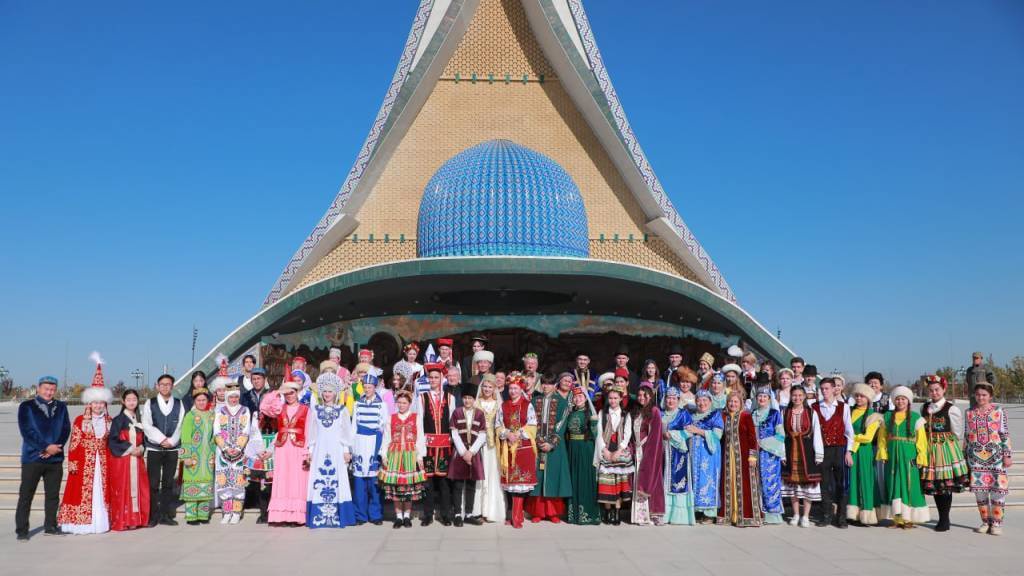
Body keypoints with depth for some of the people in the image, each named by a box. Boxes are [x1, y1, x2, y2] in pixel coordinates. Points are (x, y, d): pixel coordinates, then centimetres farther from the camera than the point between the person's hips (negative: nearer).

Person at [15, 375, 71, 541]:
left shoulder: (61, 407, 9)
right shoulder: (26, 407, -1)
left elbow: (66, 429, 3)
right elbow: (27, 431, -9)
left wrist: (54, 448, -12)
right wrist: (46, 447, -15)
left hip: (55, 458, 3)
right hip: (32, 457, -3)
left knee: (53, 494, 9)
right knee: (26, 495, 0)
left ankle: (50, 526, 20)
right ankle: (21, 530, 7)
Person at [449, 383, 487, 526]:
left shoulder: (479, 414, 4)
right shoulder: (456, 412, 2)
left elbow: (482, 436, 0)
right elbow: (455, 434, -3)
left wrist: (471, 452, -10)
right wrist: (463, 452, -11)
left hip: (474, 453, 1)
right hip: (459, 453, -1)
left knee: (471, 485, 6)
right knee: (458, 485, -1)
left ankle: (469, 514, 13)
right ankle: (458, 515, 5)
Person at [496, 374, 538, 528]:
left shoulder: (528, 405, 2)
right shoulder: (503, 406, 11)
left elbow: (532, 426, -3)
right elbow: (498, 425, 6)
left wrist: (518, 434, -15)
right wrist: (507, 434, -11)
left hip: (524, 446, -3)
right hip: (507, 447, 3)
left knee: (520, 478, -7)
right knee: (510, 479, 3)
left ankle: (516, 516, -6)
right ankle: (516, 514, 13)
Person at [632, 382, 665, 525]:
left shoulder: (654, 411, -4)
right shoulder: (637, 412, 16)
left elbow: (655, 434, -10)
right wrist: (634, 448, 4)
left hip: (651, 450, -6)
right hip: (638, 451, 6)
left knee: (650, 480, -6)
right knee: (639, 481, 2)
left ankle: (654, 514, -1)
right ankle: (641, 515, 4)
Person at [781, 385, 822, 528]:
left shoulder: (812, 413, -3)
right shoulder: (785, 413, 3)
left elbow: (817, 434, -3)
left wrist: (819, 454, -8)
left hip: (807, 450, -2)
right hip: (791, 450, 2)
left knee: (807, 483, 0)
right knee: (792, 483, 8)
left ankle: (805, 516, 9)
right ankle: (796, 515, 20)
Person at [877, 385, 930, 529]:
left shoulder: (916, 418, 2)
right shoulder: (887, 417, 10)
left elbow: (921, 440, -2)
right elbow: (882, 437, 9)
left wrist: (921, 458, -9)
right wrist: (883, 454, -2)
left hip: (909, 457, -3)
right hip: (893, 457, 3)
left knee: (909, 486, -1)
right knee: (894, 486, 4)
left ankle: (908, 518, 6)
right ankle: (897, 518, 9)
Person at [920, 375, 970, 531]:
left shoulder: (951, 409, -7)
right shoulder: (925, 408, 9)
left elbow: (958, 434, -1)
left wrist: (956, 451, 3)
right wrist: (926, 447, 8)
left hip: (946, 448, -5)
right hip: (929, 450, 5)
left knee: (946, 485, -2)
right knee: (934, 485, 8)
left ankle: (945, 520, 8)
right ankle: (942, 519, 20)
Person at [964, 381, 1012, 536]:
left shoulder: (999, 411, 0)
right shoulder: (969, 413, 8)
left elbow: (1005, 434, 0)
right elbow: (966, 436, 12)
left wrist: (1008, 455, -3)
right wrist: (964, 457, 11)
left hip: (995, 455, -2)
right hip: (976, 456, 2)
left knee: (997, 488, -4)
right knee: (979, 489, 3)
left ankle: (996, 522, 5)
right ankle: (985, 521, 14)